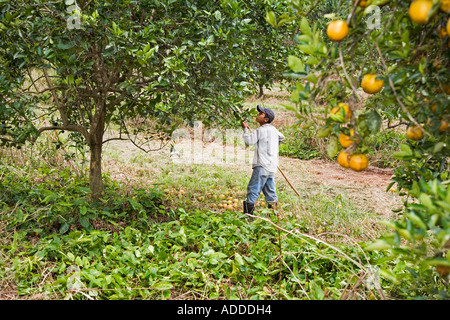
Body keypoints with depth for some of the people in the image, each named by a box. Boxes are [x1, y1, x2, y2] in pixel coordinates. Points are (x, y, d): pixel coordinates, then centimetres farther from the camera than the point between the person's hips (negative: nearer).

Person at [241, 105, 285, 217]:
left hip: (262, 165, -9)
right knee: (270, 190, 15)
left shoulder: (261, 130, -11)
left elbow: (249, 141, -12)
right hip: (271, 165, 9)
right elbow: (282, 137, 34)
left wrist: (246, 129, 0)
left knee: (253, 188, -10)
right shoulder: (273, 129, 16)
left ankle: (248, 212, -14)